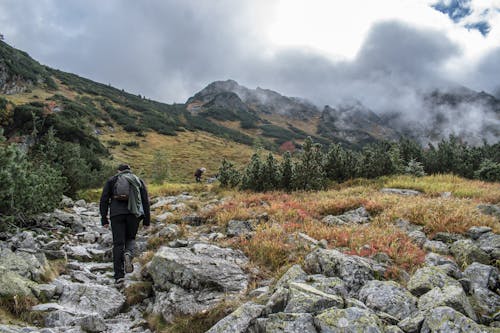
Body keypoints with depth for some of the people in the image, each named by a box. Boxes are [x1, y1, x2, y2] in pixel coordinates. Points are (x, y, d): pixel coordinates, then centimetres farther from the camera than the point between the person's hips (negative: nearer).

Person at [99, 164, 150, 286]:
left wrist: (104, 219, 6)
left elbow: (104, 200, 6)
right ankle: (128, 254, -14)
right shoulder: (139, 181, 17)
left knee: (118, 244, 3)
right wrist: (146, 220, 9)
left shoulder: (111, 180, 16)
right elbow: (145, 201, 9)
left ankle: (119, 276, -2)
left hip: (116, 213, 0)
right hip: (133, 213, 1)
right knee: (130, 239, 19)